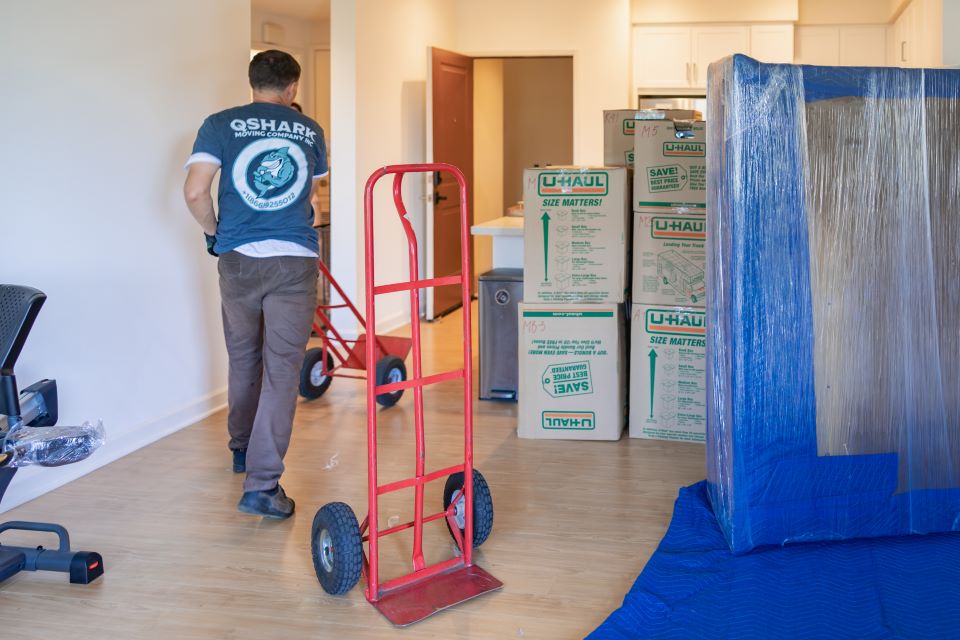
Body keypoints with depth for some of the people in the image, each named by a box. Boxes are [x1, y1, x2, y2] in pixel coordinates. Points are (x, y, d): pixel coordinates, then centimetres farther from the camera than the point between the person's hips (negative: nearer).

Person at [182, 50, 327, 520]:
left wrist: (213, 230, 7)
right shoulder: (310, 131, 8)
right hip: (295, 260, 0)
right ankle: (261, 483, -6)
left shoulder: (221, 124, 0)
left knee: (243, 358, 20)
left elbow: (194, 192, -9)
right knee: (282, 368, -1)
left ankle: (242, 449, 39)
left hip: (238, 258, 1)